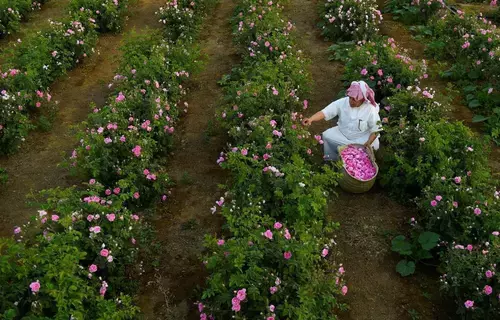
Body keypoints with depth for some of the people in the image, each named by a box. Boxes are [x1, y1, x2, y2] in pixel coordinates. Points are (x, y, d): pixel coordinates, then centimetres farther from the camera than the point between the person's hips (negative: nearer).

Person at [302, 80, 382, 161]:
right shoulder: (342, 102, -15)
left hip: (361, 138, -1)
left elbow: (376, 130, -10)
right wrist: (311, 119, -41)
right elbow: (325, 112, -23)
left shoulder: (371, 110, -18)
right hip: (342, 133, 2)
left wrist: (368, 143, -26)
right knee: (326, 135, -22)